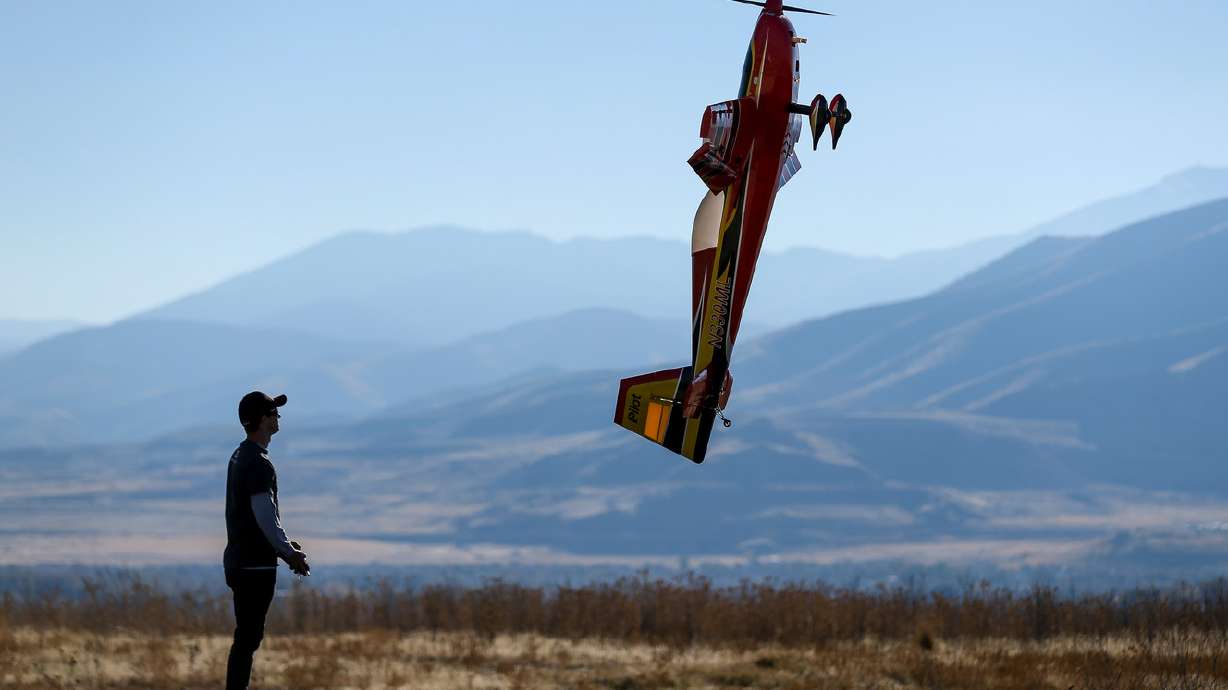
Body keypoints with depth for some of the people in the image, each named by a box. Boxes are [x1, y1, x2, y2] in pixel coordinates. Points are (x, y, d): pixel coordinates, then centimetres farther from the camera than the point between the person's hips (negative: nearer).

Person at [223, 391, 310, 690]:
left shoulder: (240, 456, 13)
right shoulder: (258, 463, -18)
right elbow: (265, 518, -21)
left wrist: (285, 545, 19)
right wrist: (290, 553, -10)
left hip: (238, 561, 10)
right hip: (256, 564, -10)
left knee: (247, 635, 15)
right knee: (247, 638, -7)